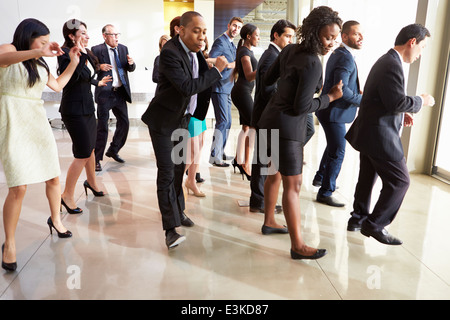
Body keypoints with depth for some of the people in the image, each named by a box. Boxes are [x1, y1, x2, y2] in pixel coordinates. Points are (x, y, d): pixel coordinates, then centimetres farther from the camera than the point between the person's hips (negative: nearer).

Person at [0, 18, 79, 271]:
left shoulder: (39, 64, 18)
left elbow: (58, 85, 27)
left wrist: (73, 63, 18)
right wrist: (39, 52, -41)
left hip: (38, 124, 7)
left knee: (54, 177, 10)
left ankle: (55, 219, 33)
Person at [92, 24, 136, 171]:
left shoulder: (123, 48, 11)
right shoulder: (97, 50, -4)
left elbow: (130, 69, 14)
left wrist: (131, 63, -8)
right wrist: (99, 67, -23)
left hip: (120, 93, 6)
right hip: (105, 93, -5)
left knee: (124, 123, 10)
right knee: (102, 126, -3)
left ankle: (113, 150, 31)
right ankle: (97, 159, 8)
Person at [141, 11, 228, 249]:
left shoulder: (195, 51, 2)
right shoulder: (170, 52, -23)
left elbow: (202, 83, 14)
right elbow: (187, 87, -31)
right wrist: (217, 71, -23)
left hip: (184, 118, 8)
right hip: (163, 121, -8)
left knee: (179, 167, 16)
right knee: (166, 172, -9)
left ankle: (177, 211, 32)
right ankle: (171, 227, -5)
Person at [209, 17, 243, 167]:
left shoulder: (232, 45, 20)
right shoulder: (220, 41, -9)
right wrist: (229, 65, -21)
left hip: (227, 88, 10)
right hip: (219, 88, -10)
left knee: (226, 122, 12)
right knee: (223, 121, -11)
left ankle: (220, 152, 23)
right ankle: (215, 156, -5)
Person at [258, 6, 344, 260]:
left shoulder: (290, 50, 6)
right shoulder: (313, 64, -19)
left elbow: (268, 79, 15)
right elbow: (301, 107, -20)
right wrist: (331, 97, -8)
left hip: (271, 121, 9)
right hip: (287, 127, -9)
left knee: (274, 174, 20)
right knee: (293, 184, -5)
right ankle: (298, 246, 3)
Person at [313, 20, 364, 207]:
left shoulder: (339, 54, 13)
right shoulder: (345, 58, -19)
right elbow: (341, 89, -29)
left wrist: (356, 92, 6)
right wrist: (363, 100, -18)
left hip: (331, 110, 11)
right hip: (334, 113, -11)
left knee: (333, 147, 25)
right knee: (337, 152, -4)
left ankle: (320, 178, 41)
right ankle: (325, 193, 7)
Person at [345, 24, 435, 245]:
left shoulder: (385, 61, 14)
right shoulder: (392, 65, -19)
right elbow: (398, 102, -26)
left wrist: (401, 114, 11)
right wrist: (421, 101, -9)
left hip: (370, 133, 11)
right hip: (380, 136, -11)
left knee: (368, 177, 18)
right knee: (399, 181, -1)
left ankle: (358, 219, 31)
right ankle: (375, 225, 8)